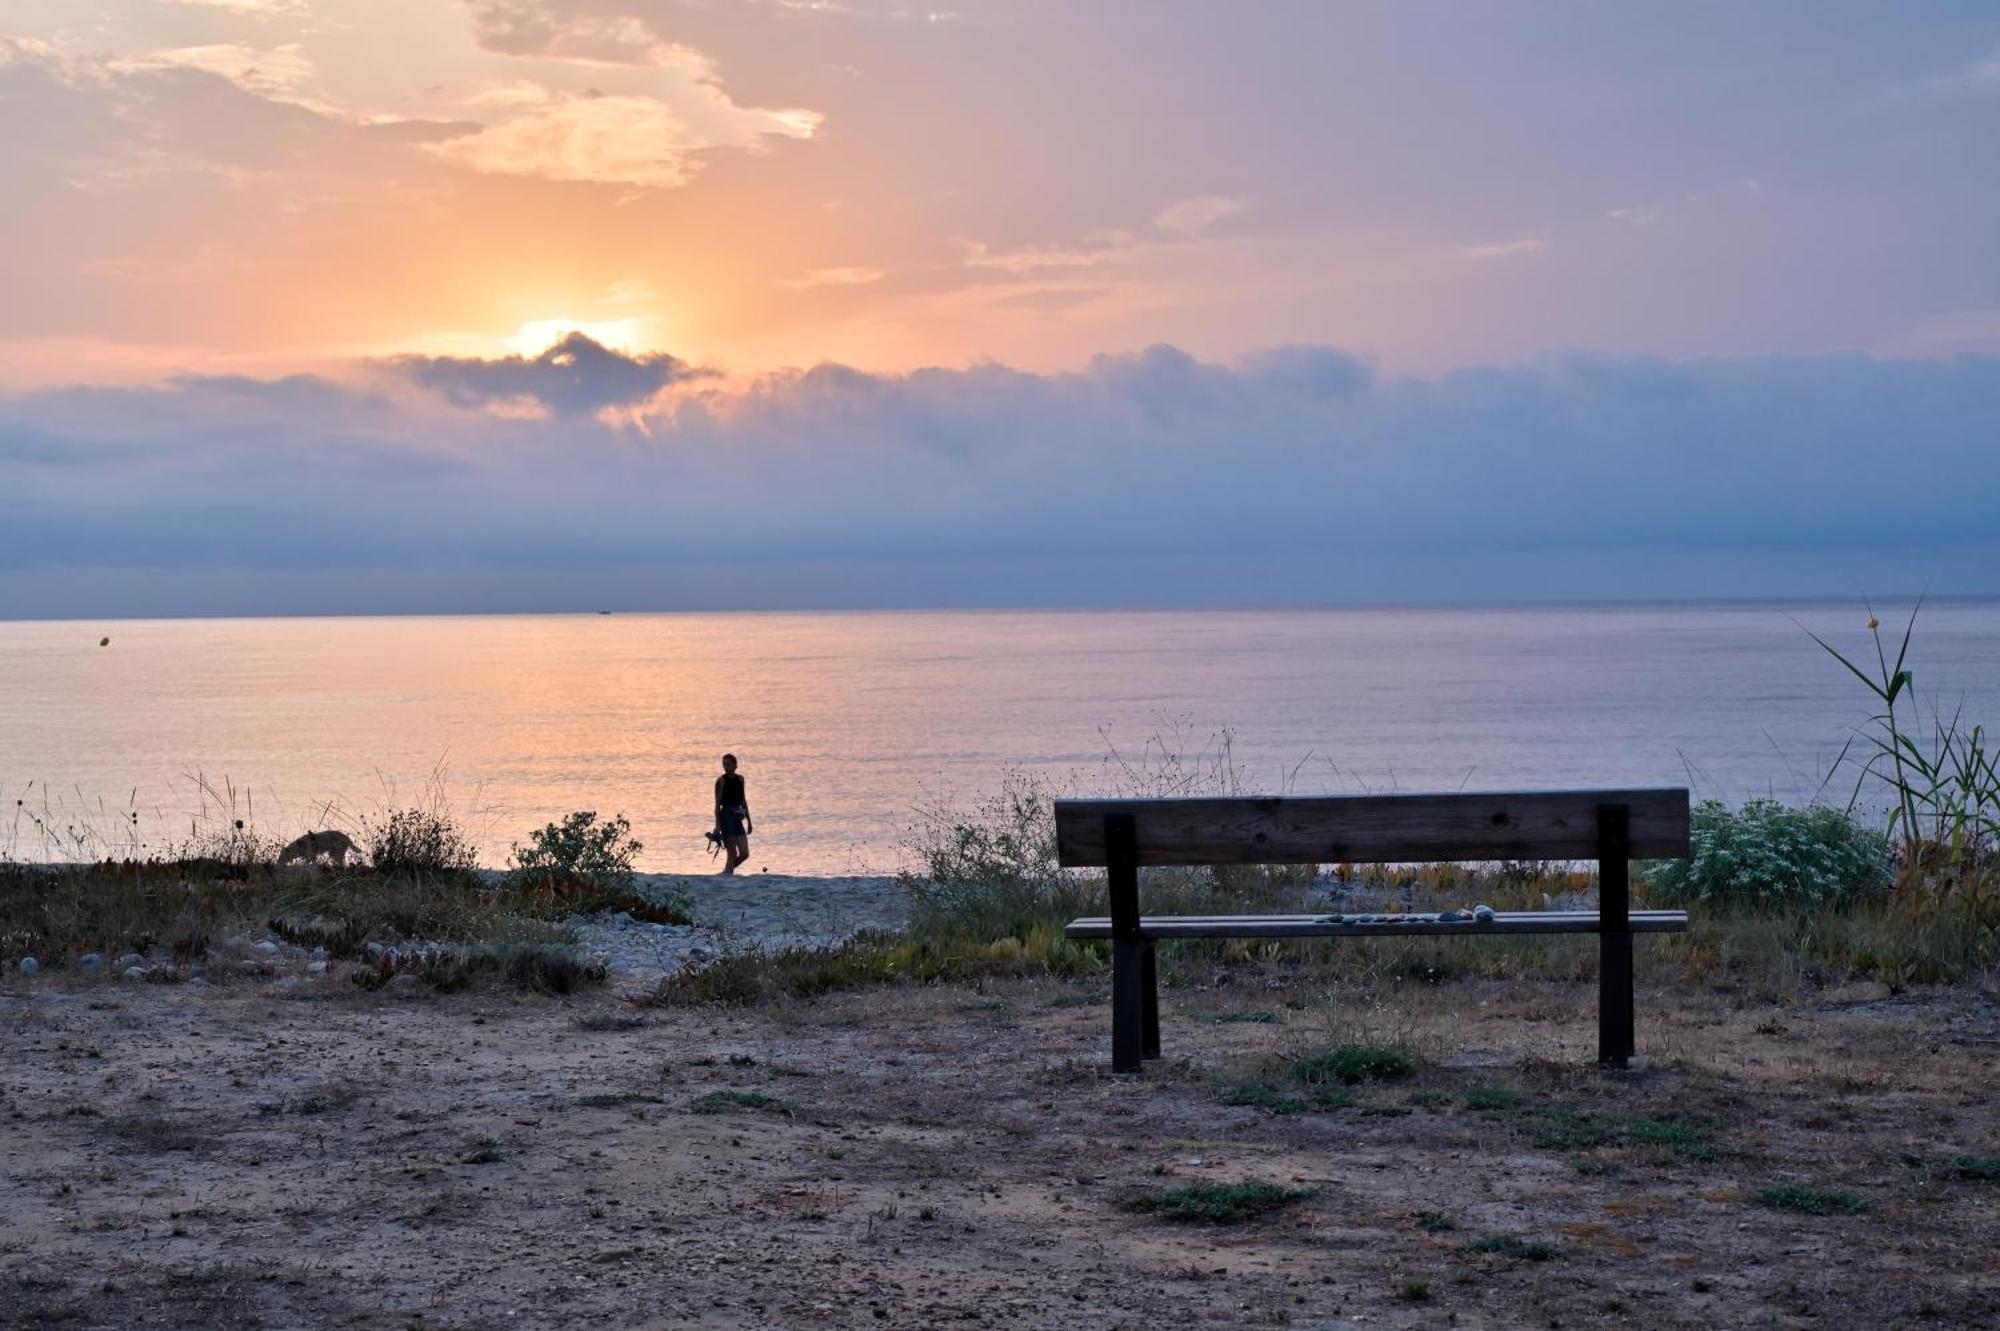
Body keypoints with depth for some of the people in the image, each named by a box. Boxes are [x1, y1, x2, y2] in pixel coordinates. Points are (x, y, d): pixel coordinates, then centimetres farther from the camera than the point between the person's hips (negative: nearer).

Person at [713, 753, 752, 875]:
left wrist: (749, 821, 17)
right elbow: (717, 803, -7)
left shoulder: (740, 779, 12)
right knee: (732, 854, -8)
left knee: (745, 854, 1)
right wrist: (717, 825, -14)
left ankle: (726, 873, 20)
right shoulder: (721, 780, -4)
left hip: (738, 819, 6)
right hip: (726, 818, -6)